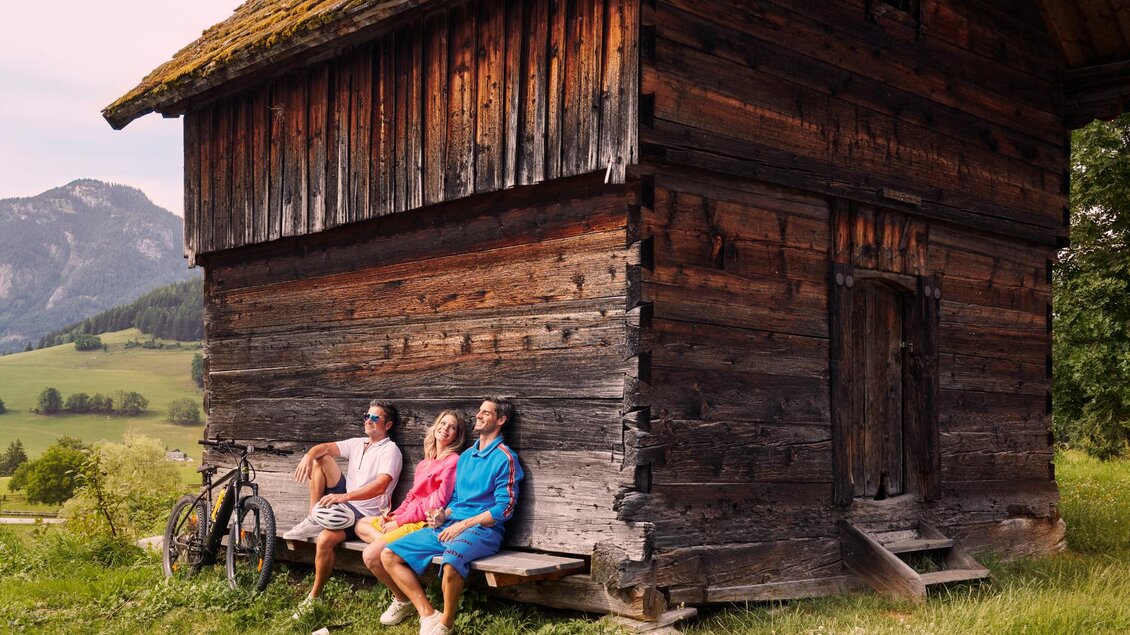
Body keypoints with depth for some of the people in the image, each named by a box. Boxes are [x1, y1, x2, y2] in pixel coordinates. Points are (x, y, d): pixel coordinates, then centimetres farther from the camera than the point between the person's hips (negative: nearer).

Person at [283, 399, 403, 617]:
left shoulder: (390, 450, -11)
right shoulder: (357, 443, 13)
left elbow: (380, 486, -27)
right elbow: (325, 447, 2)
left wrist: (344, 496, -37)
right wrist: (309, 455, -23)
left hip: (364, 514, -8)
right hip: (344, 501, 8)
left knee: (325, 540, -33)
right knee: (319, 459, -2)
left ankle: (314, 596, -14)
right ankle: (314, 519, -6)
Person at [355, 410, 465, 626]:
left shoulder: (453, 461, -11)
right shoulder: (426, 462, 18)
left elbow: (439, 501, -17)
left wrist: (399, 521, -14)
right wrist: (392, 515, 1)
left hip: (427, 523, -10)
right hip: (408, 518, 10)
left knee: (371, 555, -21)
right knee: (362, 525, 18)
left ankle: (403, 600, -4)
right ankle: (383, 540, -10)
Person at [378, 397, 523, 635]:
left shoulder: (505, 458, -5)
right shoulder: (466, 456, 20)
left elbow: (504, 508, -11)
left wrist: (463, 525, -14)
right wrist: (443, 515, 3)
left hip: (482, 530, -8)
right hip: (448, 526, 8)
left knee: (451, 563, -40)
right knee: (389, 556, -4)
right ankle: (428, 615, -11)